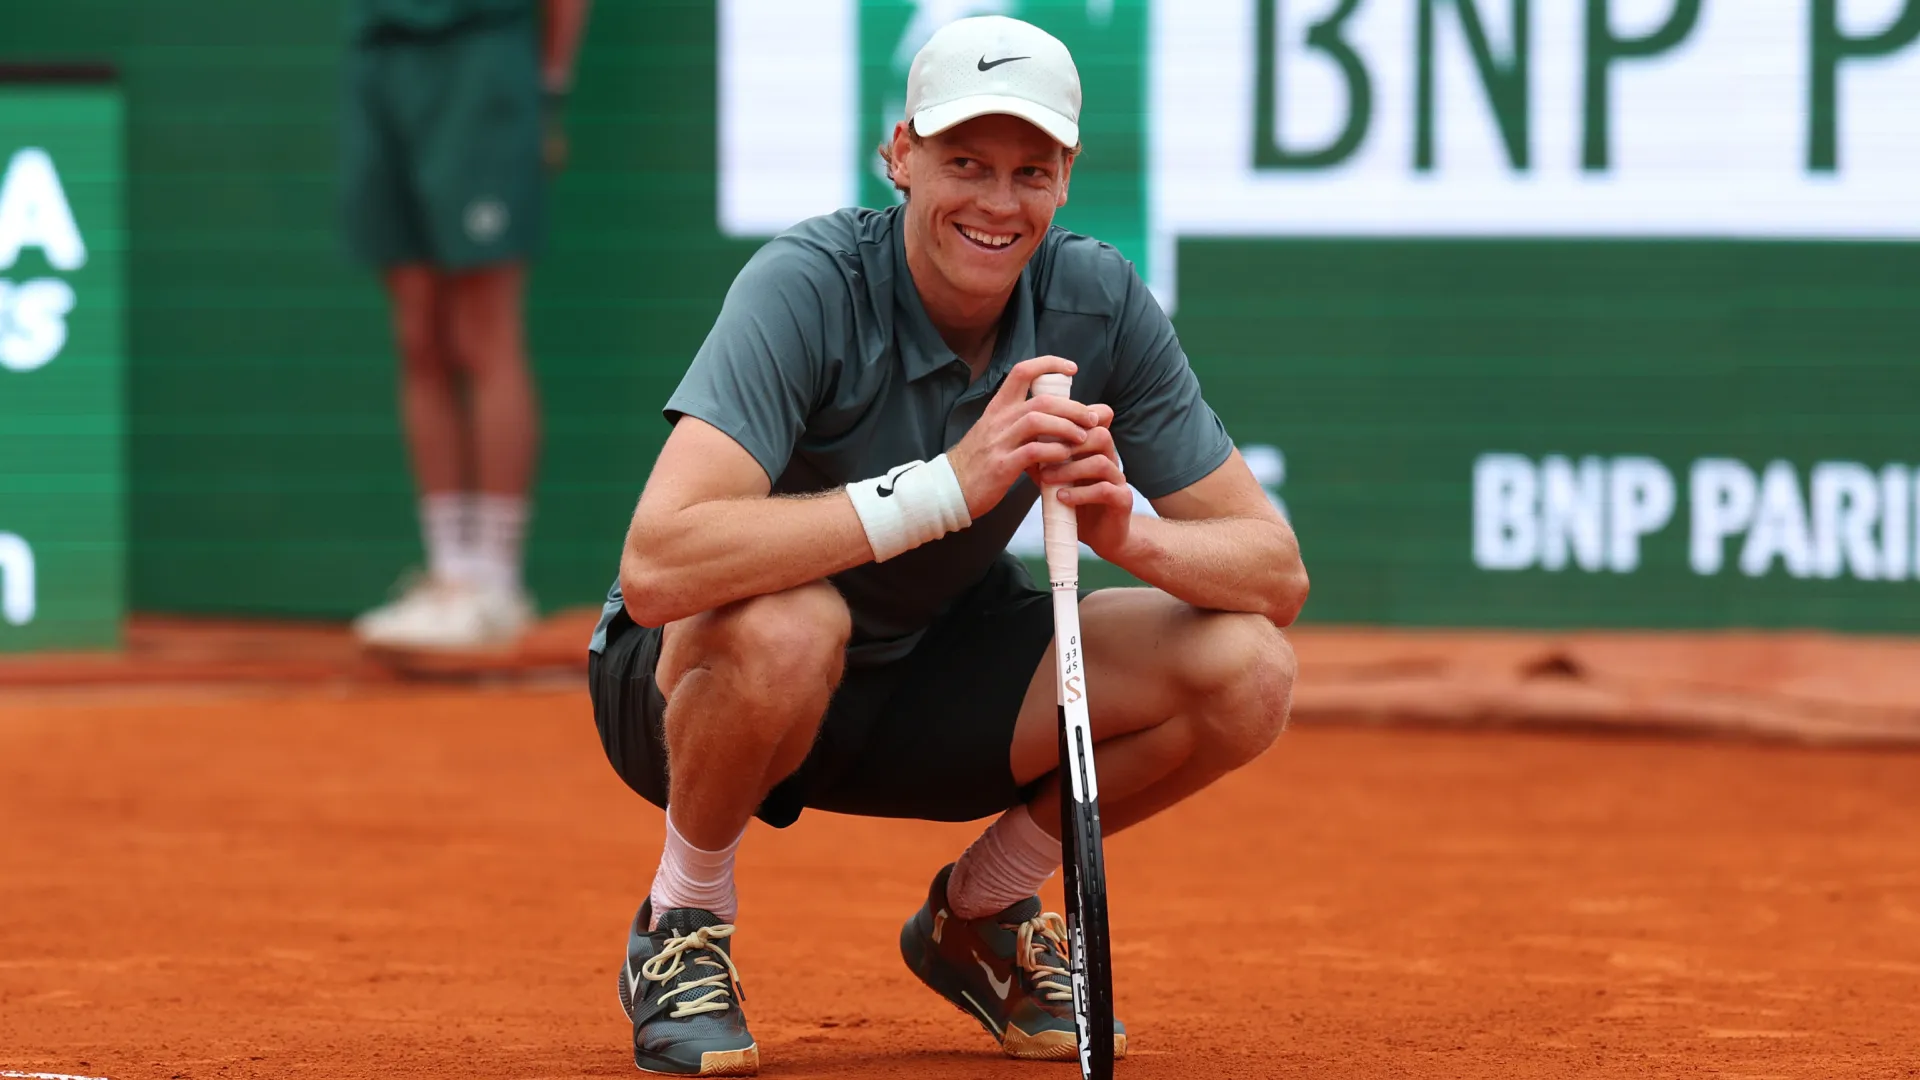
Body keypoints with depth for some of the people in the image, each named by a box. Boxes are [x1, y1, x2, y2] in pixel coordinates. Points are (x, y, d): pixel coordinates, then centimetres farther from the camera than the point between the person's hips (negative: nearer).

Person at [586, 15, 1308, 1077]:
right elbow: (656, 567, -42)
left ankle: (980, 913, 10)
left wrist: (1128, 535, -33)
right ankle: (681, 934, -9)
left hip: (934, 687, 5)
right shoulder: (806, 287, -27)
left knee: (1244, 672, -16)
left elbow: (1275, 574, -10)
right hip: (695, 680, -5)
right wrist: (947, 488, -45)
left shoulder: (1099, 302, -11)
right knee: (784, 621, -40)